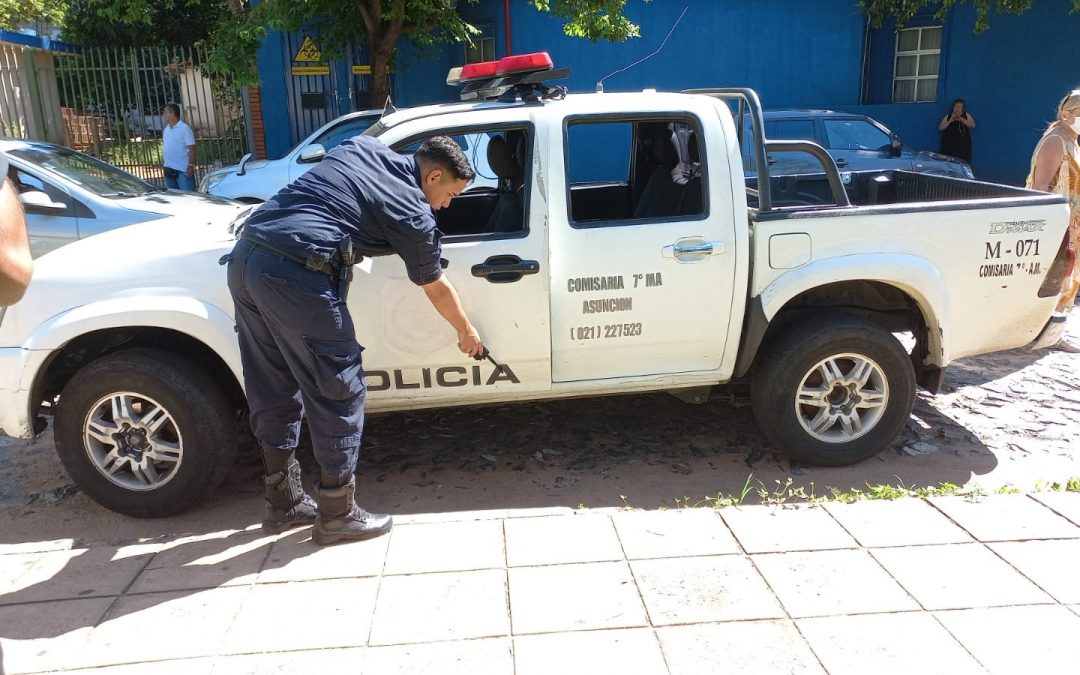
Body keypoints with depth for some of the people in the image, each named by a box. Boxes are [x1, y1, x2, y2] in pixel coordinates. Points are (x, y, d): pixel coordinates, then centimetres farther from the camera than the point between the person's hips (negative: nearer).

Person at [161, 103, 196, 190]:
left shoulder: (184, 128, -9)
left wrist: (191, 166, -20)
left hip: (183, 170, -8)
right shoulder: (166, 129, 13)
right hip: (169, 169, 8)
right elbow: (165, 147, 20)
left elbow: (191, 148, -14)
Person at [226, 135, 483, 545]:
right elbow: (436, 288, 16)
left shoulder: (361, 148, 19)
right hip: (295, 277, -8)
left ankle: (283, 502, 32)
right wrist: (466, 333, 31)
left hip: (245, 255, 8)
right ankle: (338, 515, 18)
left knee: (273, 391, 18)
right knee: (338, 392, 6)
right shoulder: (413, 212, 3)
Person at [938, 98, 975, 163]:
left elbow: (973, 125, -6)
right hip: (949, 144, 0)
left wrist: (962, 119, -18)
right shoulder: (948, 116, 5)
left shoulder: (966, 115, 7)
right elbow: (940, 128, 0)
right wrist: (950, 121, -13)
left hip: (963, 145, 0)